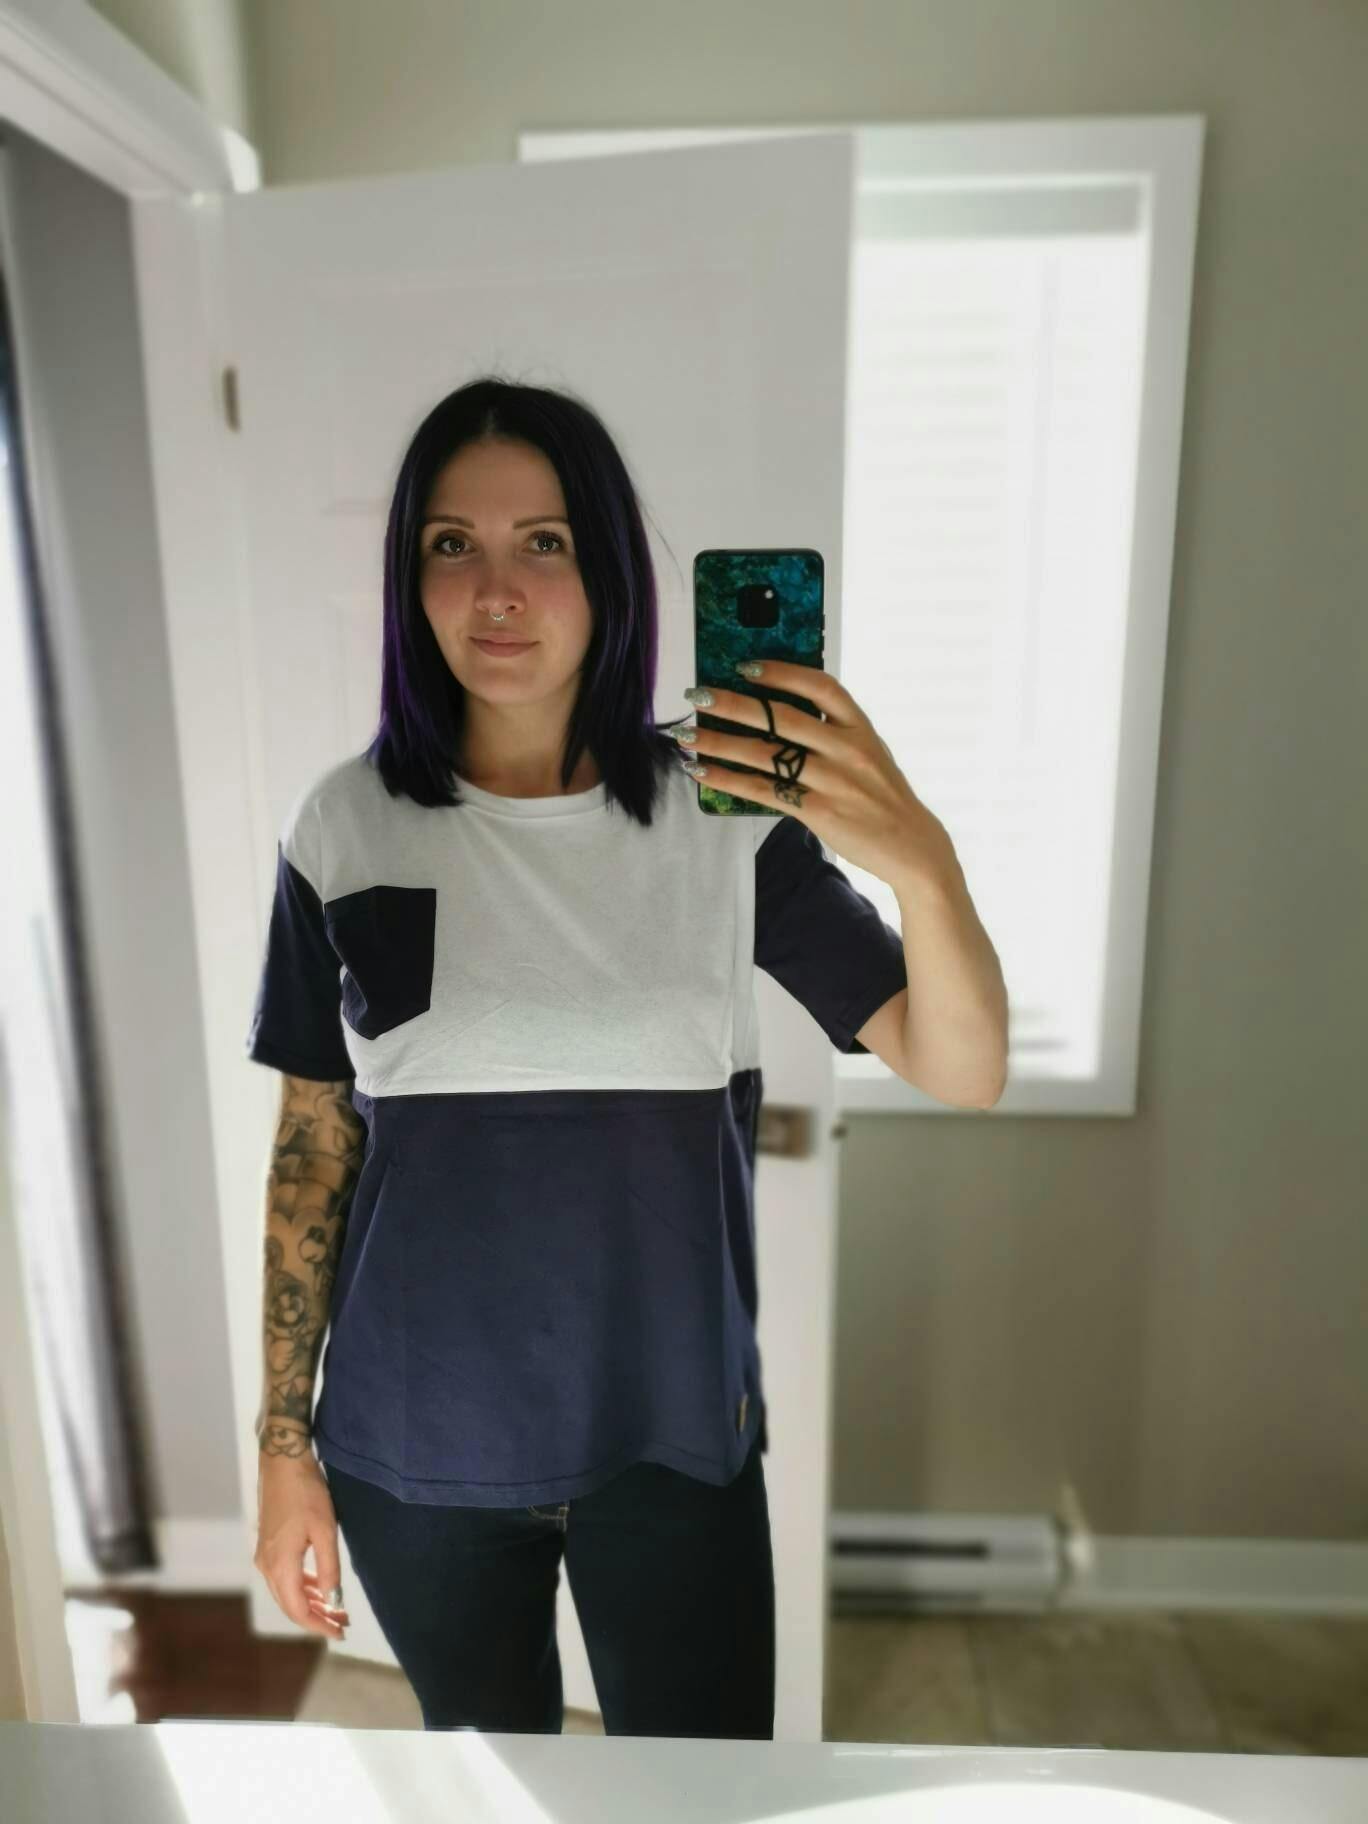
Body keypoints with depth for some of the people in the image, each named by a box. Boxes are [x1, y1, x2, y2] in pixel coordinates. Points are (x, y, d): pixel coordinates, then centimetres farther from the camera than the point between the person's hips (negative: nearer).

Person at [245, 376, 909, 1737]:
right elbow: (313, 1141, -2)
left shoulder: (724, 819, -11)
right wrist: (284, 1439, 2)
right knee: (483, 1739, 24)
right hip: (417, 1442, 1)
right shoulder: (344, 826, -8)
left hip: (671, 1427, 0)